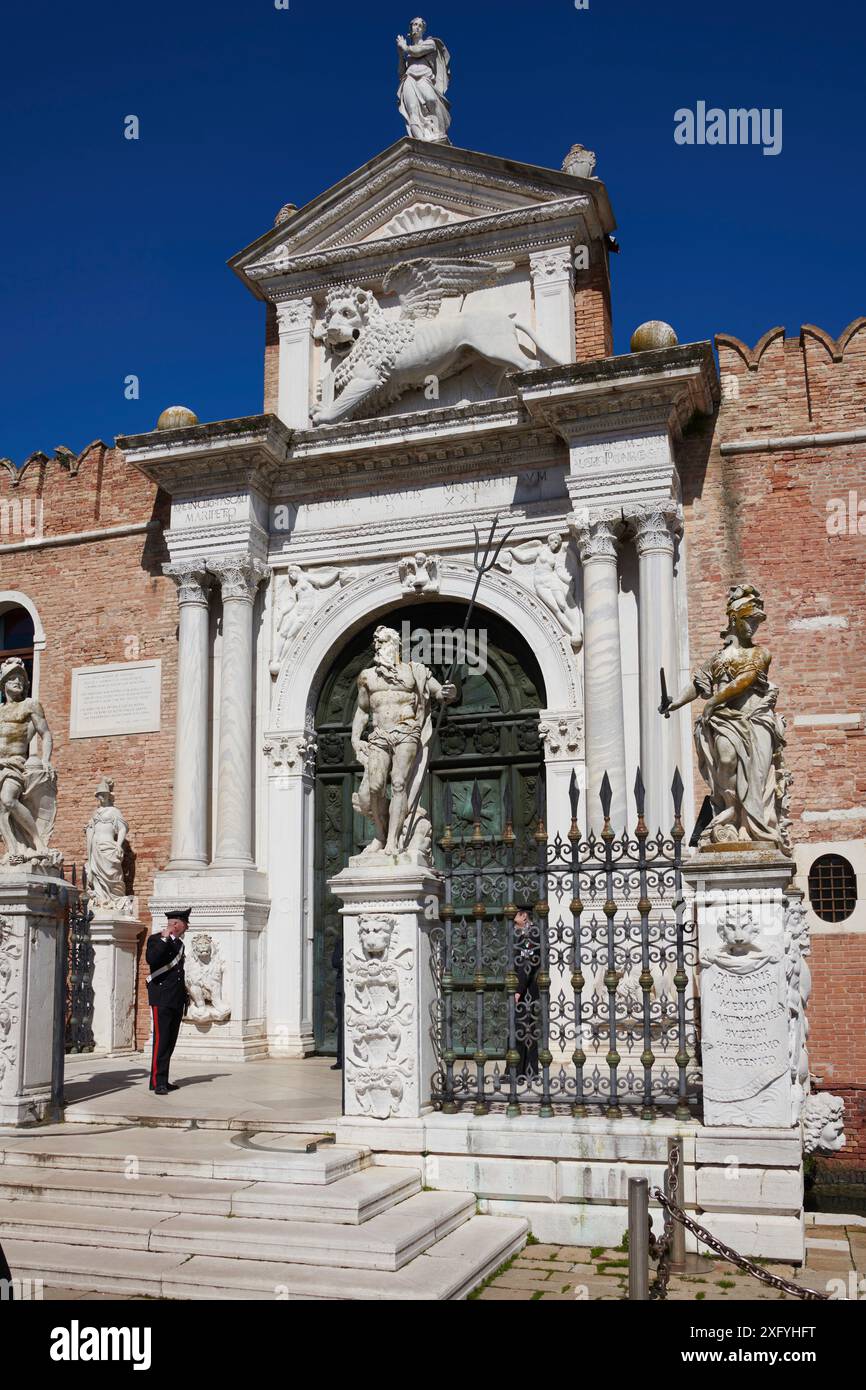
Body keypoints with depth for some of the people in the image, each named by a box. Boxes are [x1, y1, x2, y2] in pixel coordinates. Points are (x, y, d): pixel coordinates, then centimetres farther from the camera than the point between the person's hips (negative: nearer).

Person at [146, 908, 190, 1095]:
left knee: (170, 1042, 8)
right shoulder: (156, 939, -4)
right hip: (162, 999, -7)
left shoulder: (179, 943, 18)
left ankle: (163, 1081, 13)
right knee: (161, 1040, -10)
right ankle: (158, 1082, -8)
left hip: (177, 1000, 7)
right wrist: (164, 938, -25)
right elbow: (151, 959, -25)